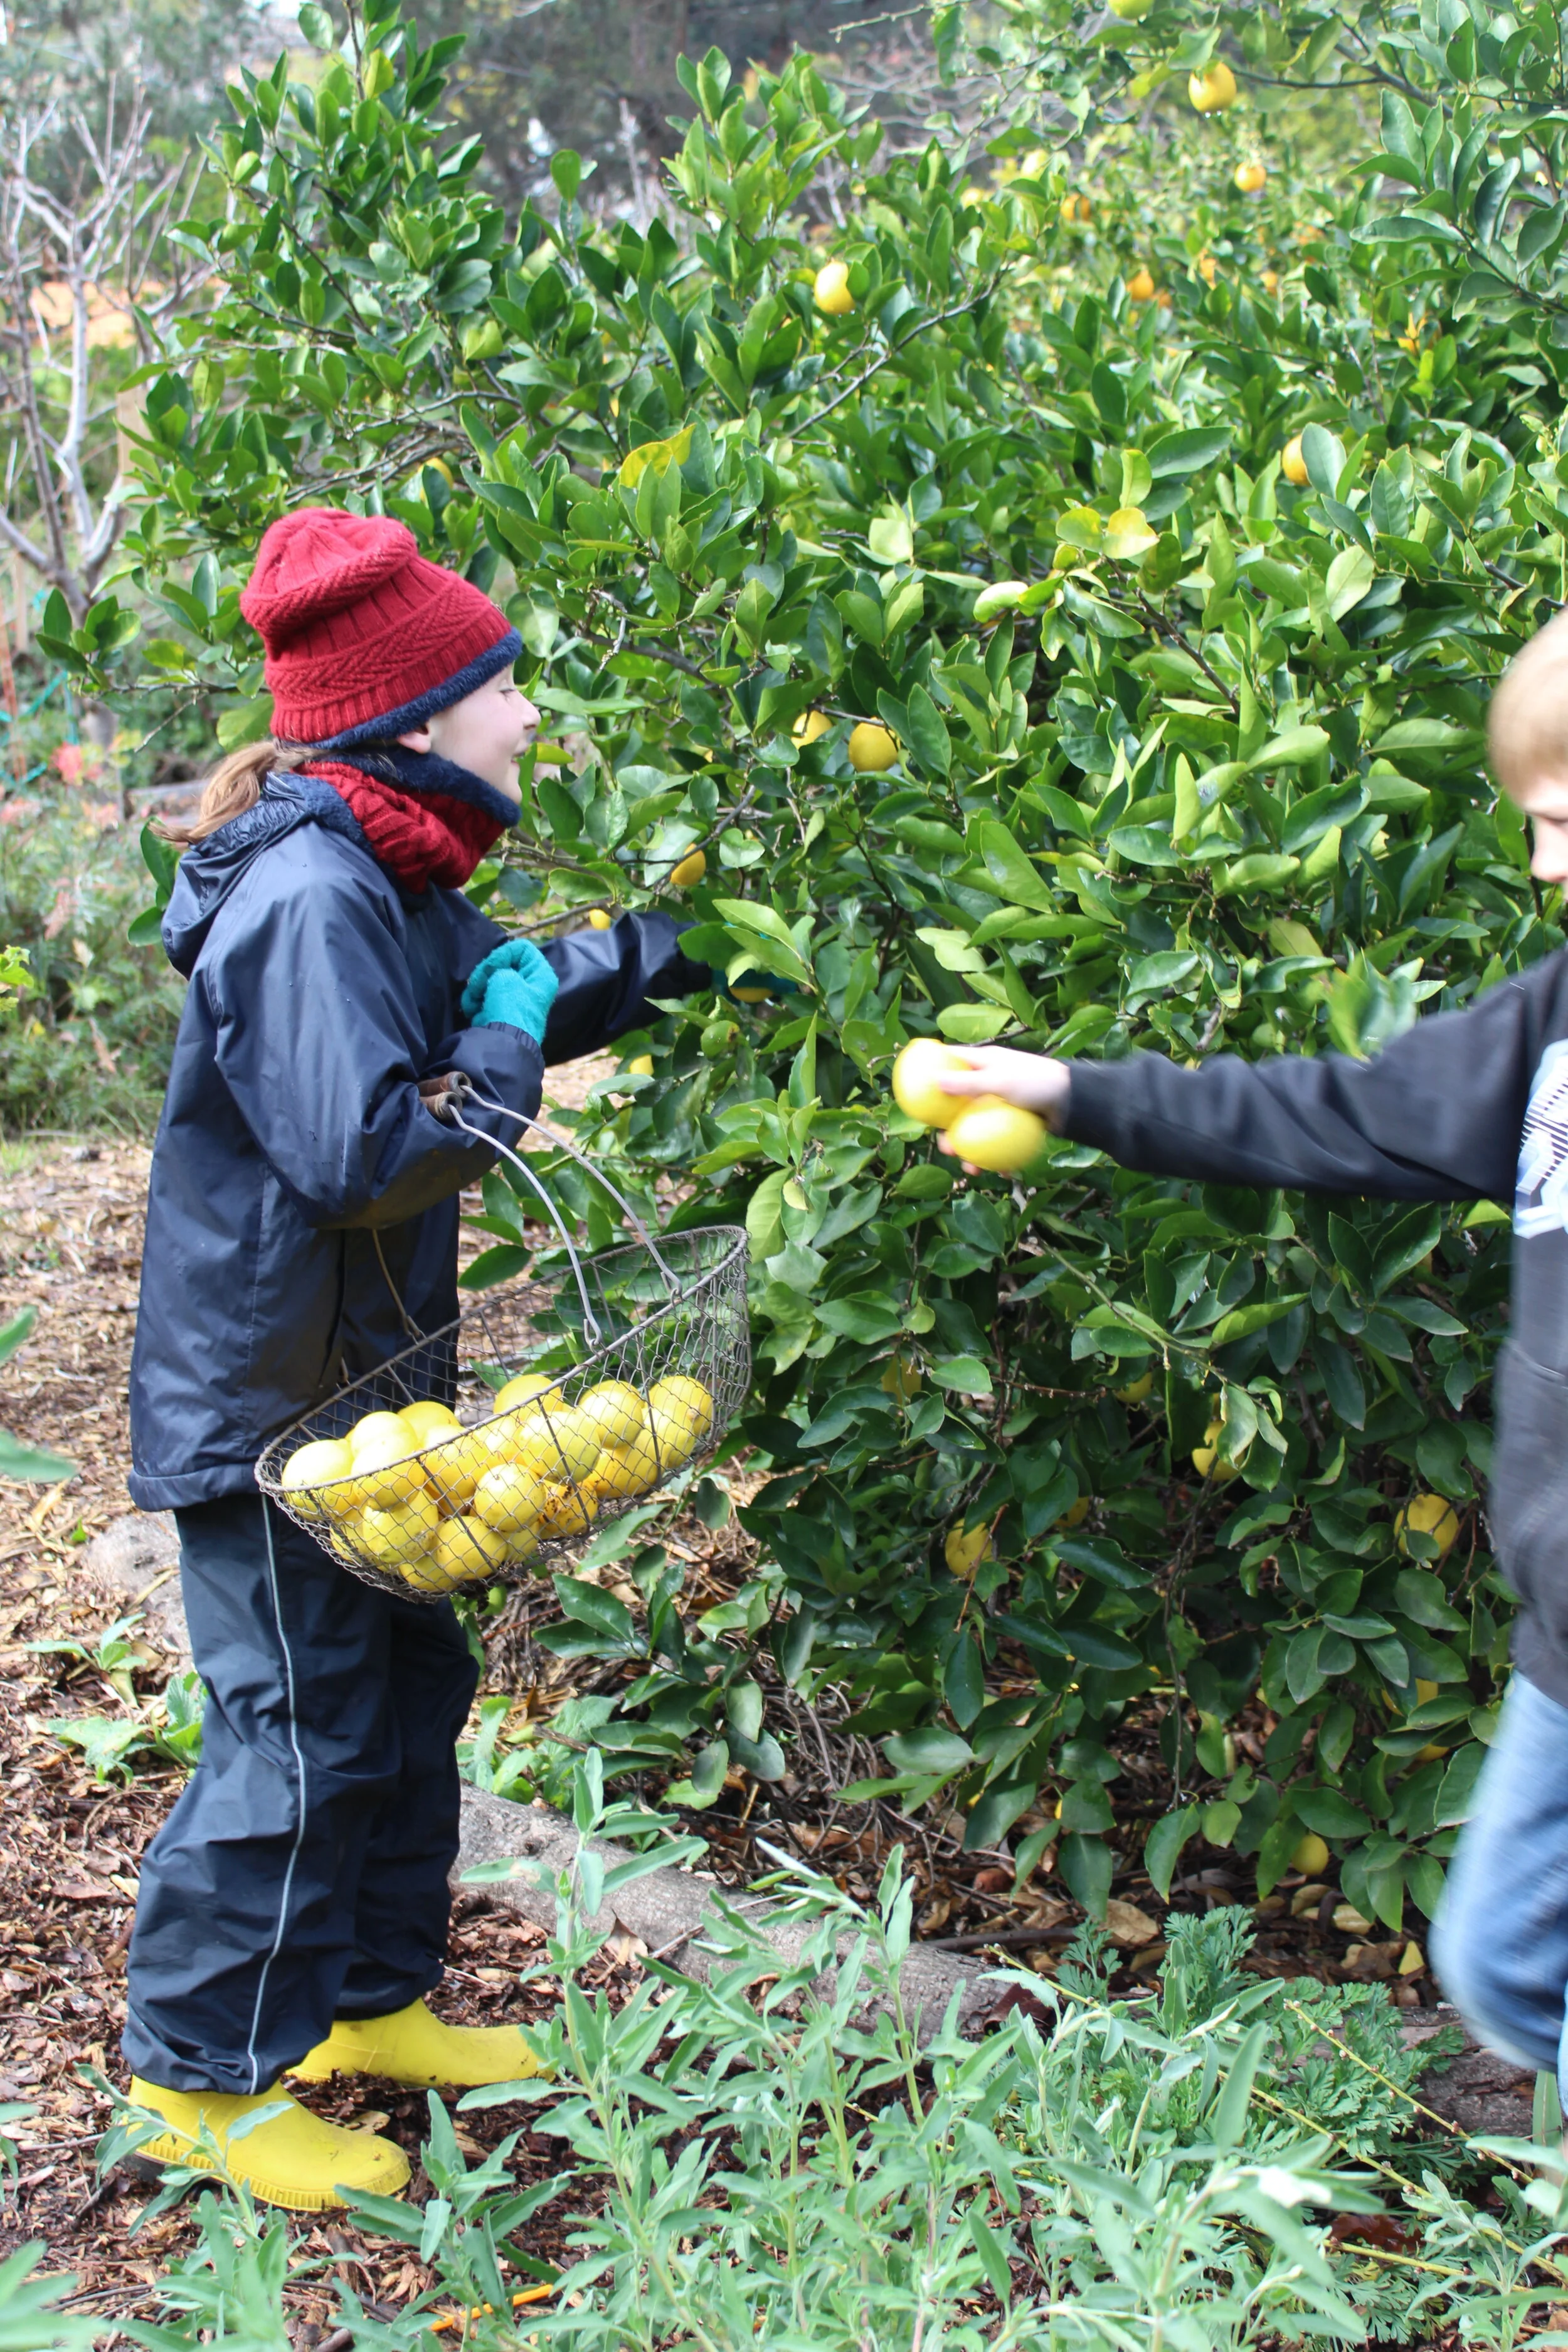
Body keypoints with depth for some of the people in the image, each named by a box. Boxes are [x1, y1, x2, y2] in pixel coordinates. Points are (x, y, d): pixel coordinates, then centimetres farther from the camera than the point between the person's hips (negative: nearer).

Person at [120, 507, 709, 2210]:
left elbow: (522, 993, 23)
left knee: (408, 1688, 20)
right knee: (298, 1734, -1)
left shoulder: (390, 881, 8)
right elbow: (360, 1155, -33)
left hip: (355, 1383, 11)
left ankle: (371, 2003, 36)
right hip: (264, 1402, -11)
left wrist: (672, 946, 11)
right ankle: (201, 2073, 15)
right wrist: (505, 1060, -19)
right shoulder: (307, 900, -25)